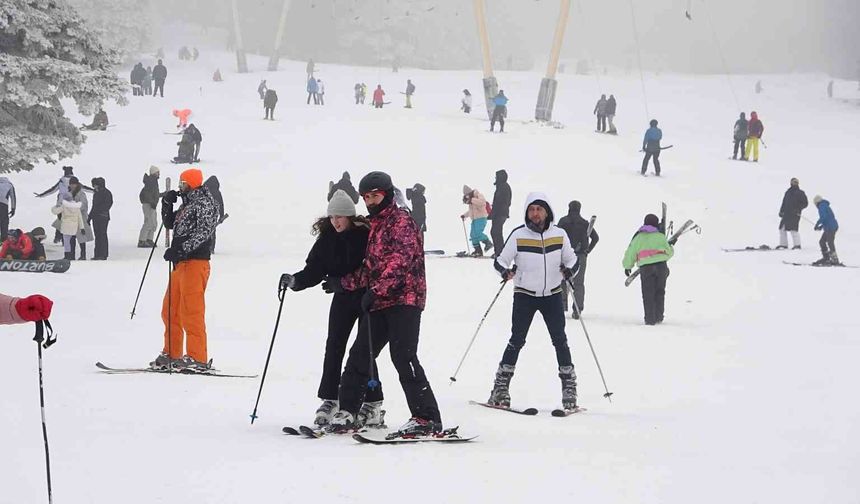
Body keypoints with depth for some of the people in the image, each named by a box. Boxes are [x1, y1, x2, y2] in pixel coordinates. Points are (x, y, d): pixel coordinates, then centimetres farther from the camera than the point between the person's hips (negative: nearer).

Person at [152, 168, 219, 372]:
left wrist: (180, 250, -25)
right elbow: (170, 224, 30)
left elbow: (203, 233, -18)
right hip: (180, 263, 10)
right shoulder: (186, 204, 21)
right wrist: (167, 204, 13)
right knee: (170, 311, 13)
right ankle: (171, 355, 22)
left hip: (195, 261, -10)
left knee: (191, 312, -12)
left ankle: (198, 359, -11)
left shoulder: (204, 204, -7)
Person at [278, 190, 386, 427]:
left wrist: (341, 283, -27)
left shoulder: (366, 234, -17)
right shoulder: (328, 237, -2)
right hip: (343, 298, 5)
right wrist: (295, 280, -20)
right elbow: (315, 269, -3)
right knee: (333, 346, -1)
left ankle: (373, 404, 4)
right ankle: (329, 400, 5)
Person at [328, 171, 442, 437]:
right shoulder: (376, 226, 23)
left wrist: (376, 290, -26)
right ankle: (348, 413, 17)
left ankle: (427, 419, -17)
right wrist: (344, 282, 25)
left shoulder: (400, 219, -5)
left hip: (404, 299, -9)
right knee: (360, 354, 8)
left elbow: (402, 259, -19)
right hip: (381, 303, 9)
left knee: (403, 357, -17)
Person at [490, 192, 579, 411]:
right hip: (524, 295, -2)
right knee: (517, 341, -5)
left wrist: (569, 271, -10)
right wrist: (505, 271, -23)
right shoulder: (518, 235, -5)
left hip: (552, 295, 2)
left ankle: (569, 387, 5)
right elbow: (500, 260, -2)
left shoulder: (559, 235, 1)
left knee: (560, 341, -2)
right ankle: (501, 387, 1)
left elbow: (571, 260, 12)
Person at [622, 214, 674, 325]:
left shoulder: (639, 237, 10)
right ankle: (658, 317, 15)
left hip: (646, 268, -1)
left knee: (648, 295, 3)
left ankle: (650, 319, -4)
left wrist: (627, 266, 26)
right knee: (659, 292, 14)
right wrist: (671, 246, 41)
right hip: (661, 266, 1)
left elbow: (630, 253, 13)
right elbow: (669, 252, 18)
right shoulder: (660, 237, 10)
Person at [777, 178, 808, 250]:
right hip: (786, 214, 7)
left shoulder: (800, 193, 0)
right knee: (782, 228, 8)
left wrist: (798, 209, -15)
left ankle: (797, 245, -11)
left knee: (794, 229, -14)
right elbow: (784, 203, 22)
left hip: (794, 214, -7)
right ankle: (783, 244, 17)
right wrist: (781, 211, 13)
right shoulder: (788, 192, 17)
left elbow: (805, 203, -2)